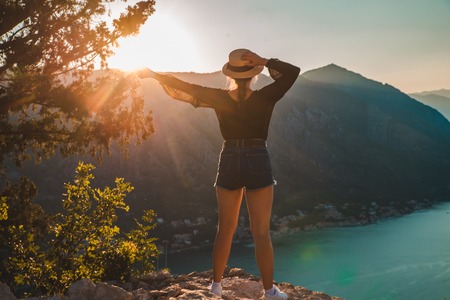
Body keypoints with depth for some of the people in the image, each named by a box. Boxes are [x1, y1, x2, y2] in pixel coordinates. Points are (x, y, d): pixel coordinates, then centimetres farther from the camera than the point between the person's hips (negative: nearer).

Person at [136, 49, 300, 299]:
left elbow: (185, 88, 1)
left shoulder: (220, 98, -4)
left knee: (225, 230, 14)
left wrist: (153, 74, 12)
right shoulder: (264, 98, -10)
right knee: (261, 232, 2)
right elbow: (293, 72, -5)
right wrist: (264, 61, -9)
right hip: (258, 163, -2)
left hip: (229, 163, 3)